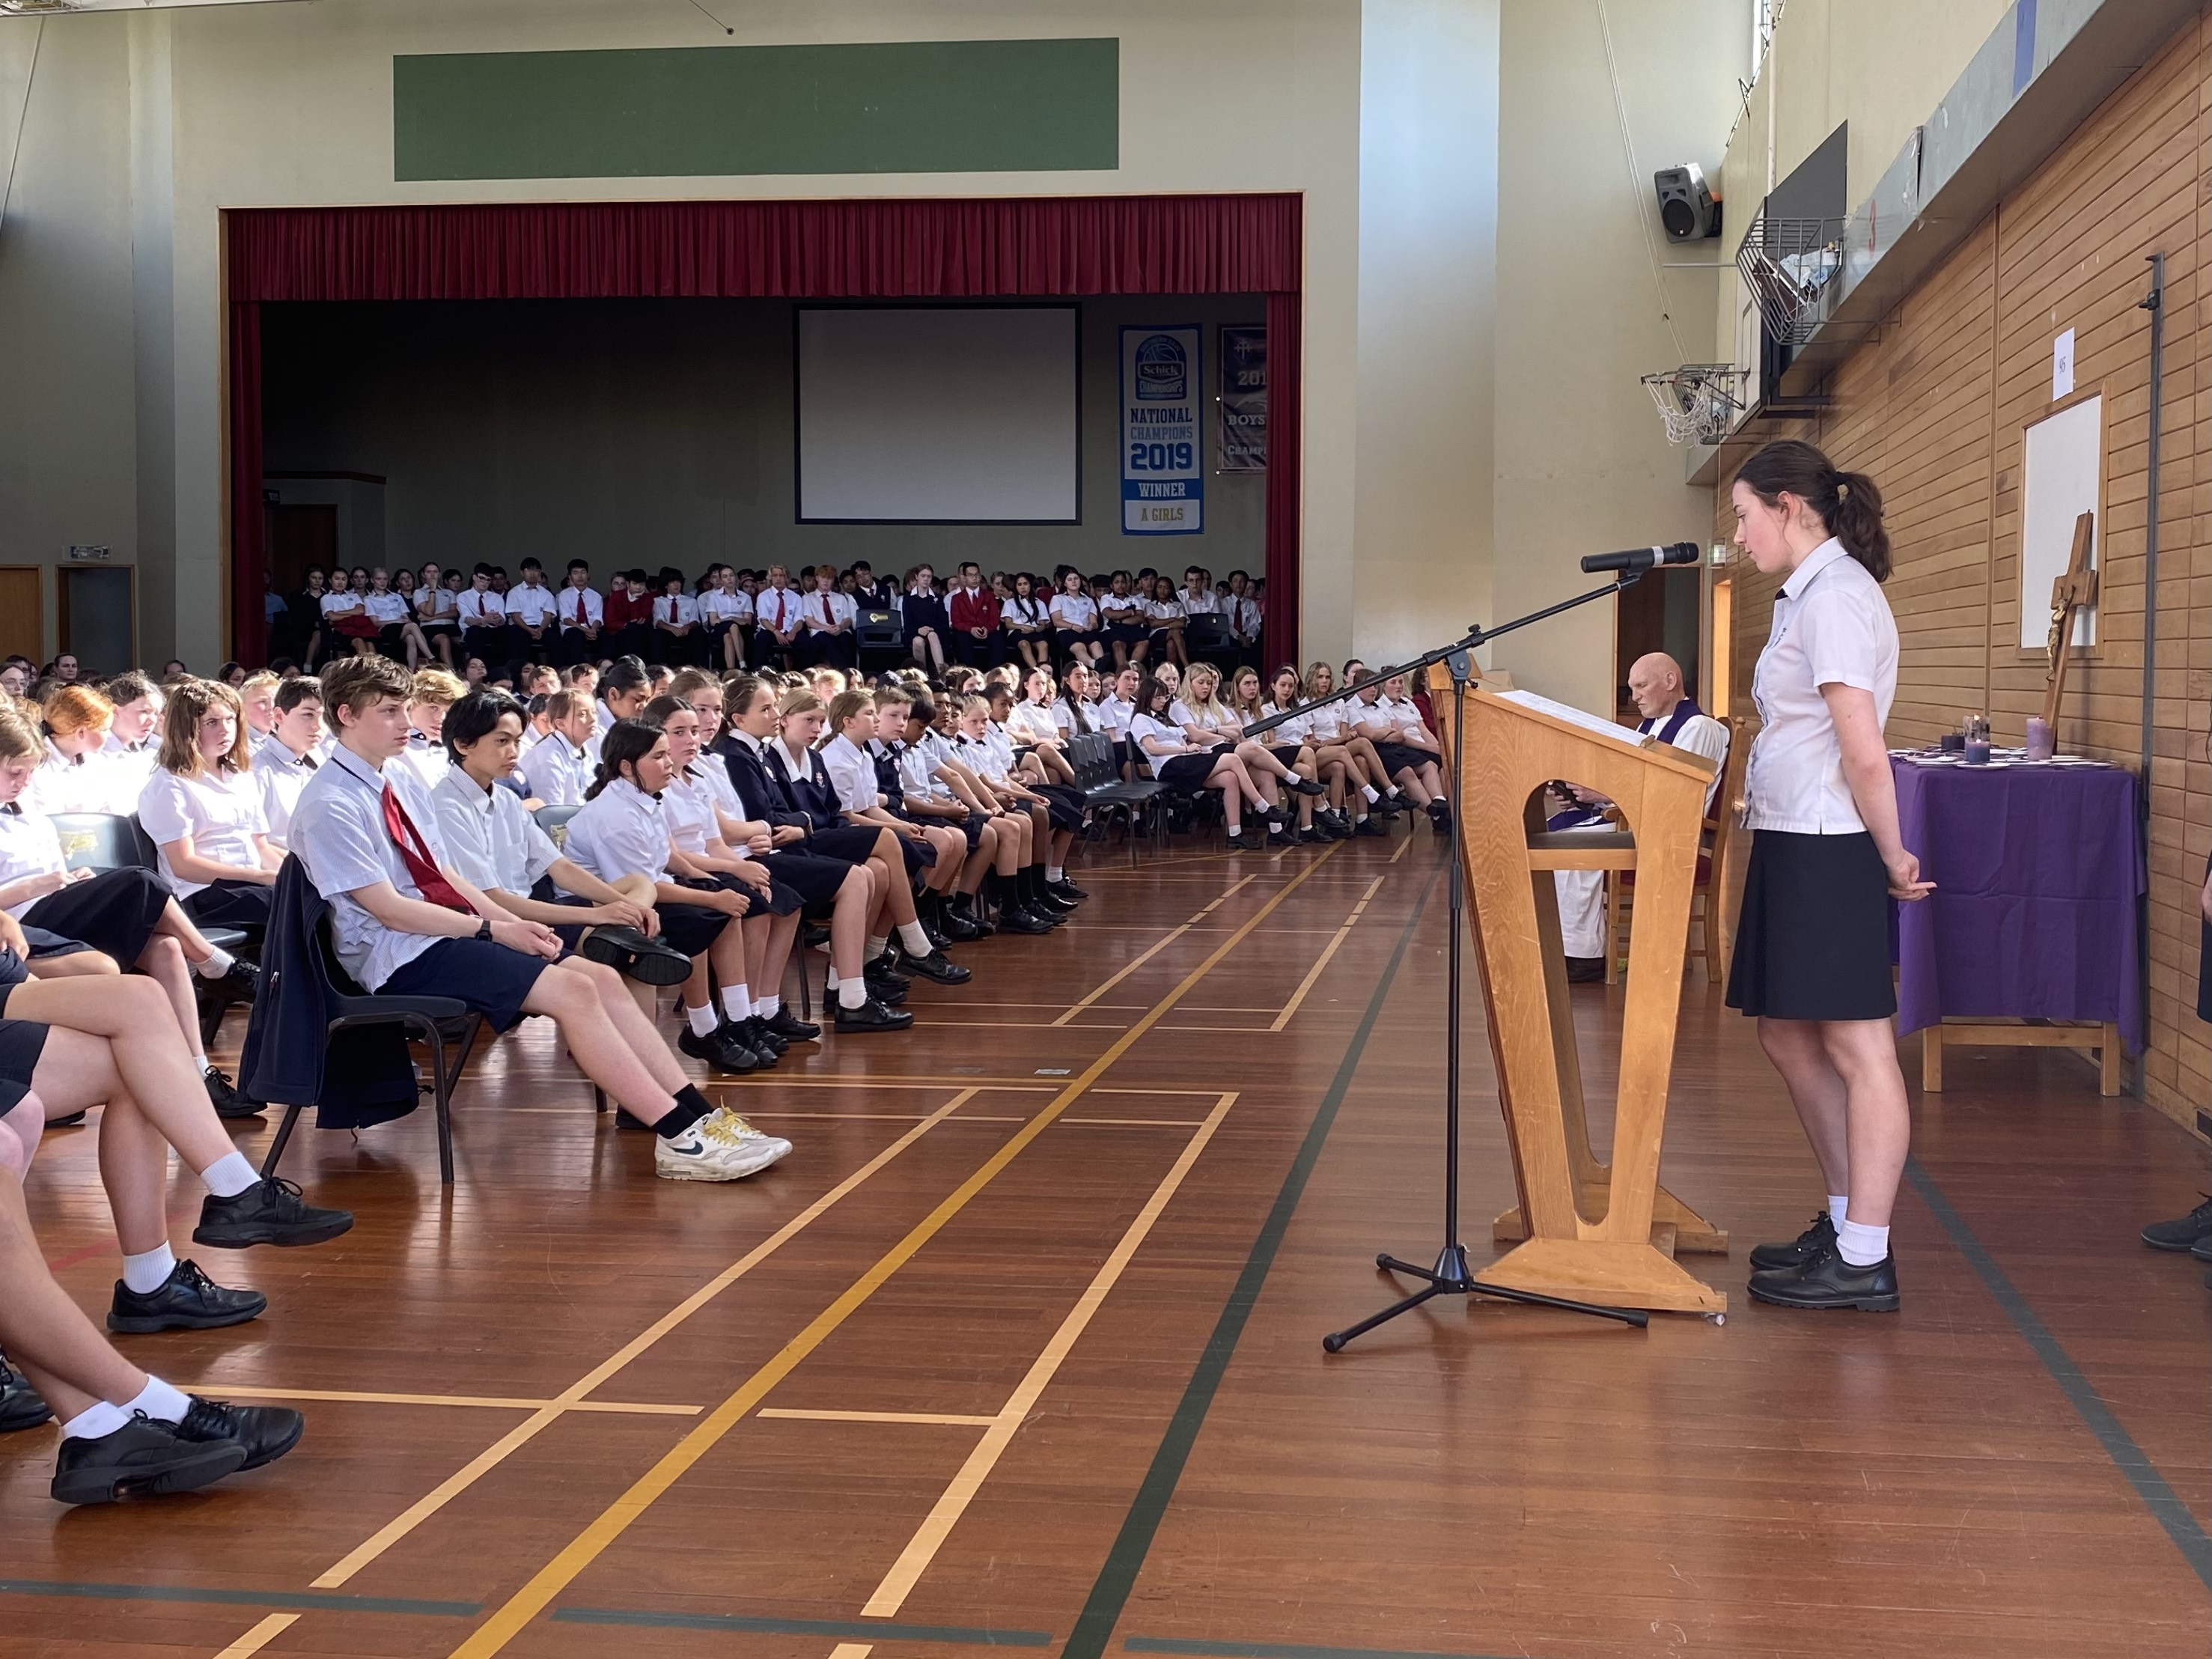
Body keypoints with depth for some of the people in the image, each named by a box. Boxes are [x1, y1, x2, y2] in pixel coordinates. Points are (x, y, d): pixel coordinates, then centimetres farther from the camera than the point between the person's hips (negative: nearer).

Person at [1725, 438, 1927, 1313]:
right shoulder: (1809, 593, 16)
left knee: (1856, 1046, -4)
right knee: (1788, 1036, 15)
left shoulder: (1834, 594, -15)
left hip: (1827, 849, -10)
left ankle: (1864, 1262, 2)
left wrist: (1892, 856, -11)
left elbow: (1864, 753, -19)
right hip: (1791, 845, 10)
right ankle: (1845, 1223, 26)